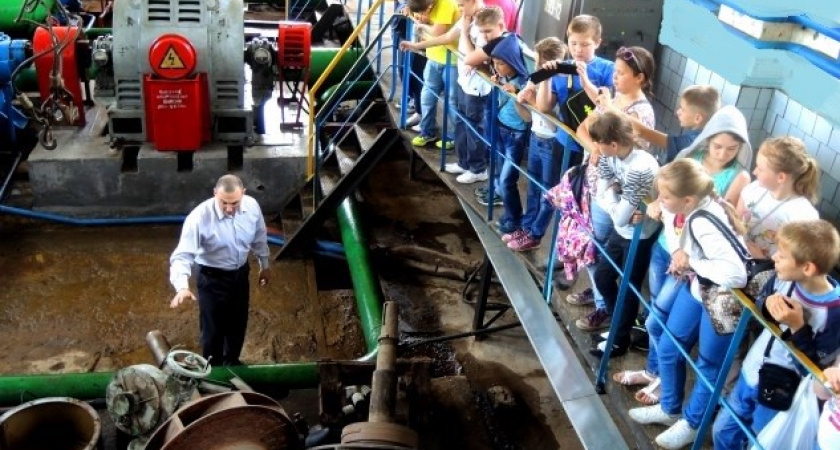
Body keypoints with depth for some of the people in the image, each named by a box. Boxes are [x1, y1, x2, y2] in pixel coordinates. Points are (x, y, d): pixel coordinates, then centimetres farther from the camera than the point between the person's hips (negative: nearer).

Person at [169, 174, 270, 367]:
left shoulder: (252, 206, -16)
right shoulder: (200, 217, -30)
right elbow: (182, 255, -33)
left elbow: (259, 238, 3)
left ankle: (232, 362, 50)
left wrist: (264, 266, 14)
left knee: (238, 323, 23)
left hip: (240, 273, 5)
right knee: (213, 328, 10)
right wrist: (182, 287, -49)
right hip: (212, 277, -5)